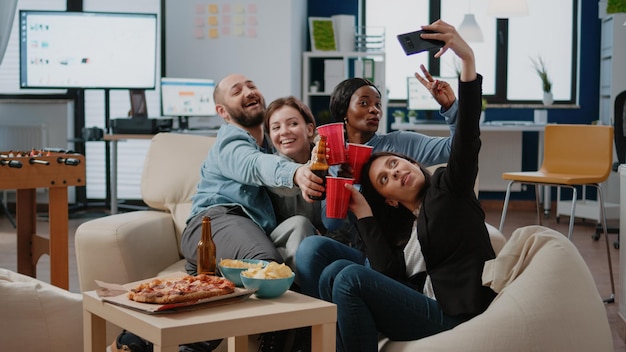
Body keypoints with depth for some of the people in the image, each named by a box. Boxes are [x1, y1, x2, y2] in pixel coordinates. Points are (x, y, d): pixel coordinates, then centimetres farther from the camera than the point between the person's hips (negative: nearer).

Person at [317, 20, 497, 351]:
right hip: (425, 307, 7)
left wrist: (467, 59, -24)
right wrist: (363, 213, 2)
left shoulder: (448, 186, 7)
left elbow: (467, 135, -11)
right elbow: (389, 276, 0)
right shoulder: (399, 229, 20)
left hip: (457, 316, -6)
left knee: (351, 278, -19)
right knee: (335, 272, -4)